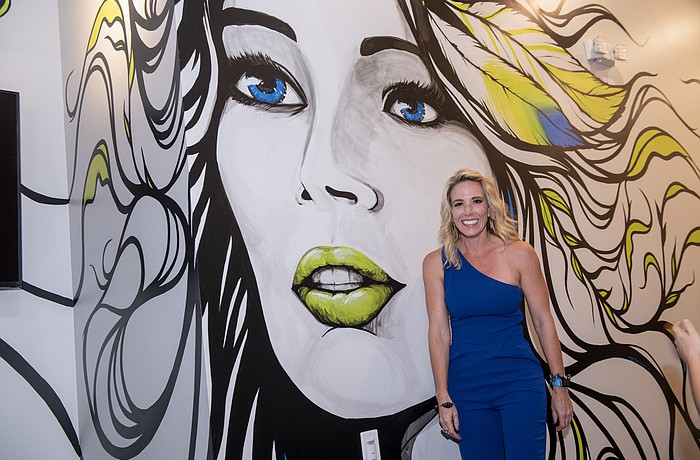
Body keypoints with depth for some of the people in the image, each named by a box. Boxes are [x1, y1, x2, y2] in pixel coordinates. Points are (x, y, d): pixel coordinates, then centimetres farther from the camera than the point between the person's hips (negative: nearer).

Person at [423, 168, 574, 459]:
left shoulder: (519, 254, -4)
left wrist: (560, 386, 1)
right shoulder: (436, 263, -1)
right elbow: (439, 332, -2)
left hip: (519, 384, -1)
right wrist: (444, 399, -2)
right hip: (466, 388, 1)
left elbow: (543, 321, 0)